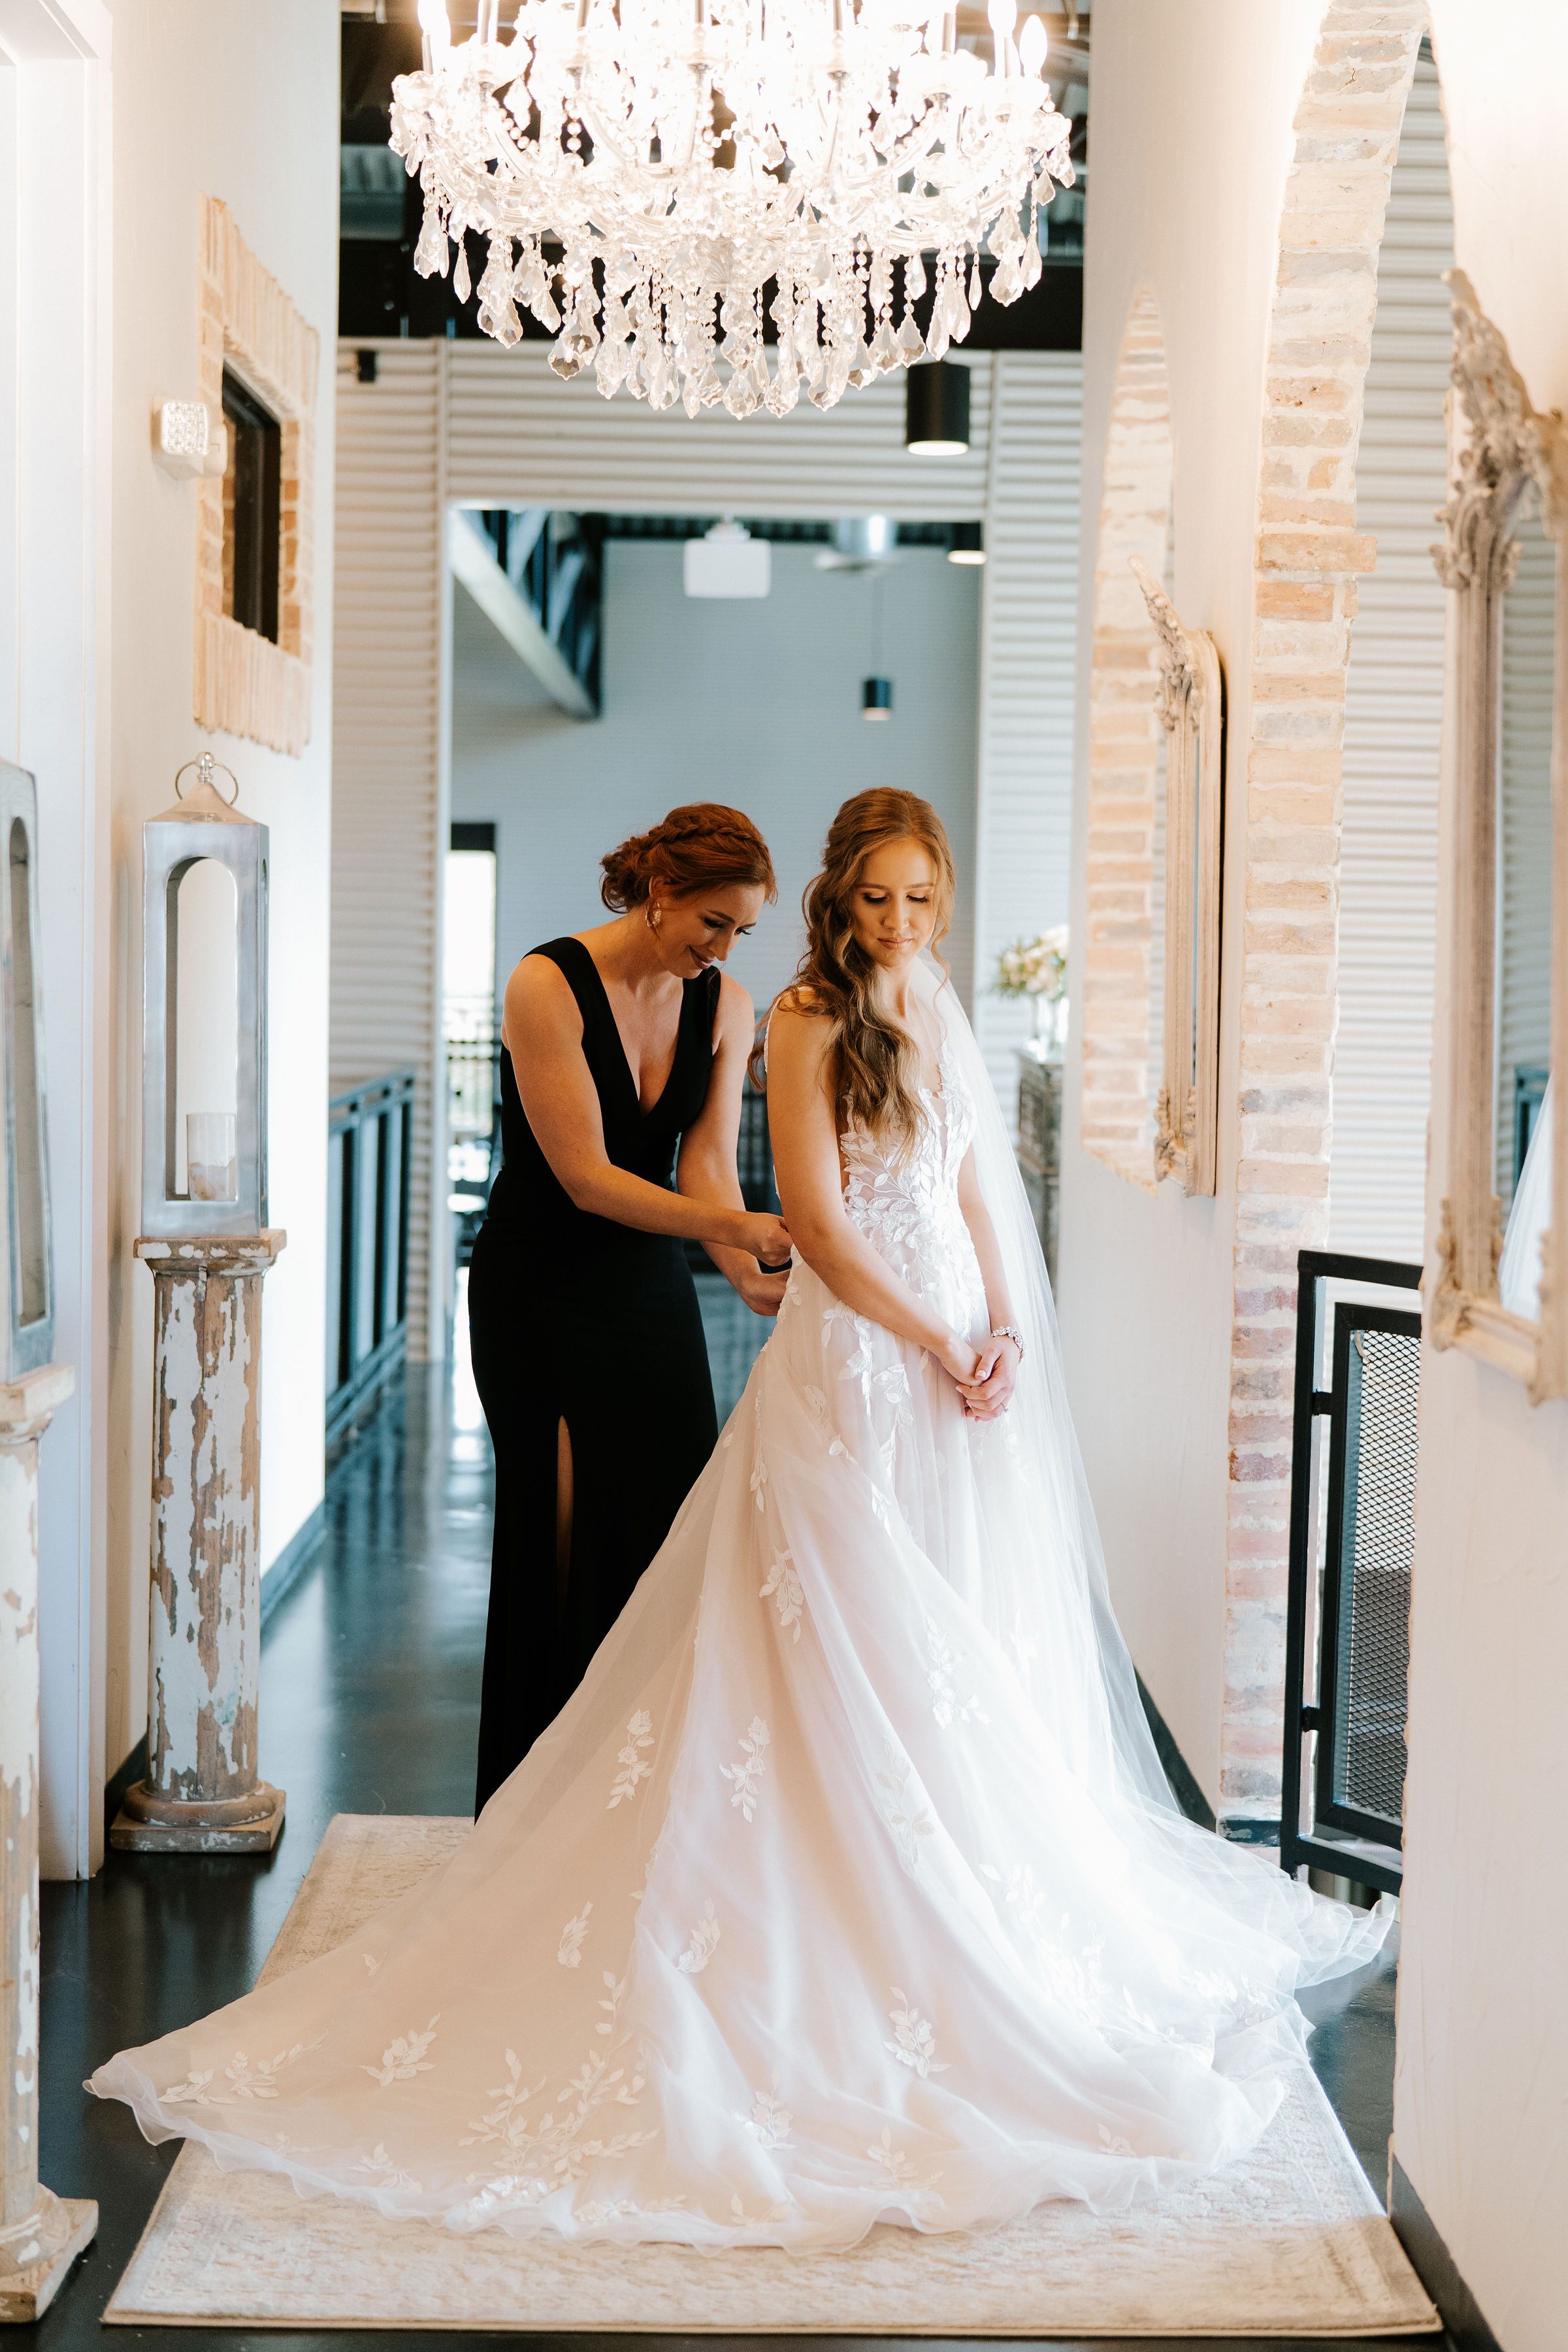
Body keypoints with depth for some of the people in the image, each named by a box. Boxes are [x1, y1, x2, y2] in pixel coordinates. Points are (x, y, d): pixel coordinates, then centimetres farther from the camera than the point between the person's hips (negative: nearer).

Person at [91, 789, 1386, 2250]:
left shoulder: (937, 1011, 12)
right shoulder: (810, 1022, -11)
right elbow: (817, 1224, -15)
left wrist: (1003, 1325, 2)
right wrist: (935, 1347, -13)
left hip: (958, 1346, 8)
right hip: (852, 1356, -7)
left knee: (960, 1644, 13)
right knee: (851, 1649, -4)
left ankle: (957, 1903, 25)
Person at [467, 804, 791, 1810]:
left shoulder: (726, 1007, -2)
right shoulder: (549, 985, -18)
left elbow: (707, 1166, -10)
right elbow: (586, 1176, -22)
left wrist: (750, 1275, -30)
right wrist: (738, 1228, -32)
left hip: (649, 1290, 5)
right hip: (540, 1295, -5)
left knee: (670, 1521, 1)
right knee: (569, 1526, -5)